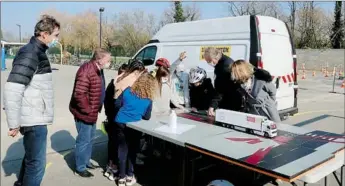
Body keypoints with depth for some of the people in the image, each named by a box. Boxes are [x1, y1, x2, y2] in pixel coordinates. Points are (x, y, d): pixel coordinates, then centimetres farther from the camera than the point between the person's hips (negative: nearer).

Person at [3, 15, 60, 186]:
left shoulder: (37, 52, 12)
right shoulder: (30, 53, -18)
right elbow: (12, 90, -25)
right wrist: (14, 124, -19)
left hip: (36, 118, 10)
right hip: (34, 120, -10)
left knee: (31, 158, 25)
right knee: (36, 164, 2)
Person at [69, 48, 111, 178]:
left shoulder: (98, 69, 7)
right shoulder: (86, 70, -25)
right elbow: (79, 94, -30)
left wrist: (95, 109, 15)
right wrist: (87, 110, -22)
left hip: (92, 112, 10)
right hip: (84, 113, -10)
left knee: (90, 137, 22)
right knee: (84, 140, 3)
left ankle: (86, 161, 39)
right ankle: (80, 168, 19)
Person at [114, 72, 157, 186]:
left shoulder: (128, 90, 0)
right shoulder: (148, 99, -3)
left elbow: (117, 104, 5)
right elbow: (147, 117, 3)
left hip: (120, 123, 2)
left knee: (122, 150, 10)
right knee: (132, 150, 14)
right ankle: (129, 177, 21)